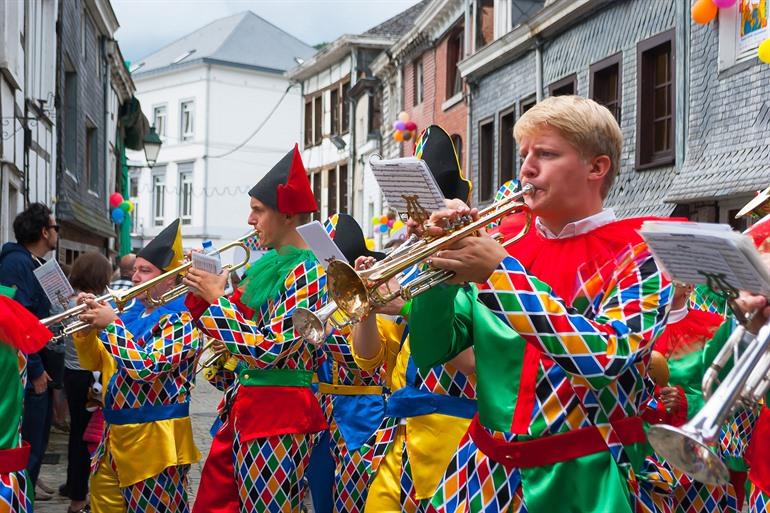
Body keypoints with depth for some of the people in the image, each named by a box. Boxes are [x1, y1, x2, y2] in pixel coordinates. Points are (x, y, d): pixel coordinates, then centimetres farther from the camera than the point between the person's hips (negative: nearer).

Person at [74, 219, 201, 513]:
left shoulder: (182, 319, -12)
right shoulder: (131, 312, 12)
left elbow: (147, 367, -25)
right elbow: (95, 363, 15)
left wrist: (110, 324, -20)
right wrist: (87, 328, -3)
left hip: (154, 439, -8)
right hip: (116, 434, 8)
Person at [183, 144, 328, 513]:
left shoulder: (306, 273, -16)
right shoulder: (265, 262, 10)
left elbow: (266, 351, -22)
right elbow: (234, 326, 16)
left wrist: (217, 299, -16)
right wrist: (200, 295, 1)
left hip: (278, 413, -9)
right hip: (243, 405, 9)